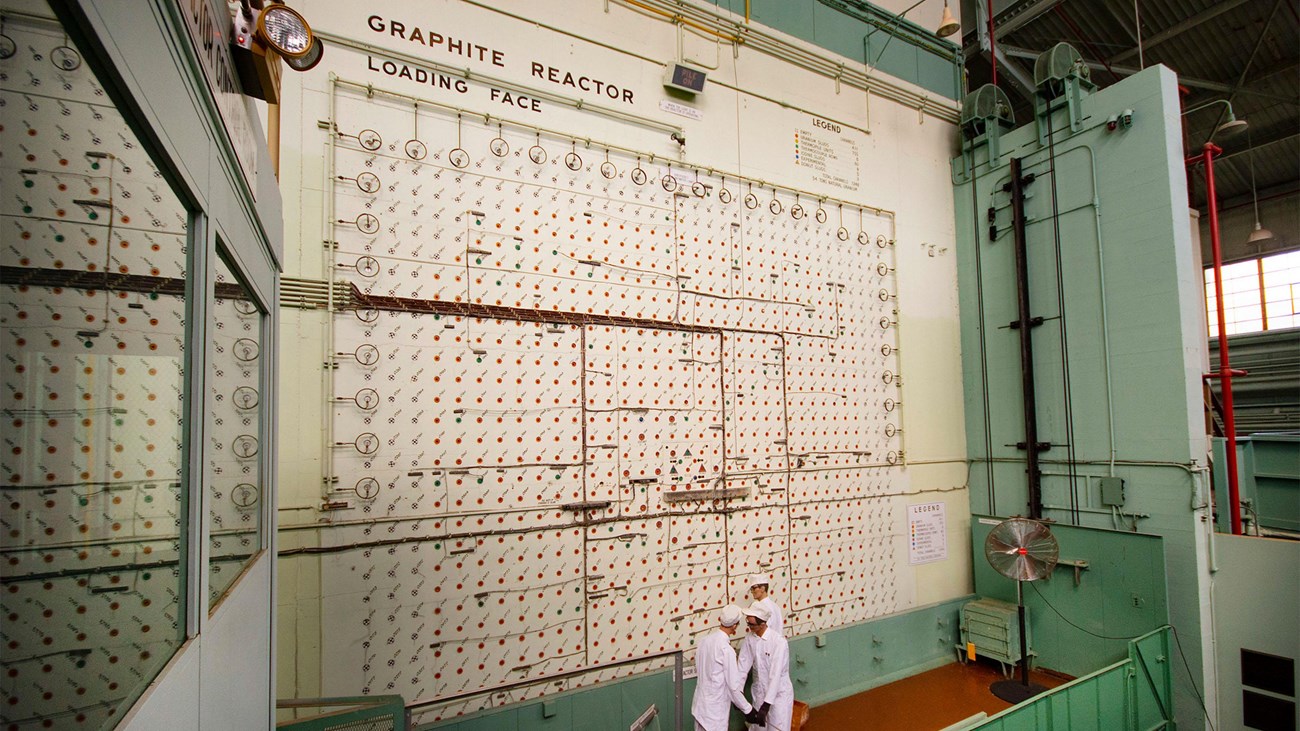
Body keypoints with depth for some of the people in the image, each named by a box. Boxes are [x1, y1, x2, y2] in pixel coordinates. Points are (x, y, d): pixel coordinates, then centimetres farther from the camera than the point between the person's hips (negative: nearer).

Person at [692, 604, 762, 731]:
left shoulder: (705, 640, -1)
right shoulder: (726, 649, -24)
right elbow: (733, 686, -19)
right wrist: (748, 710, -6)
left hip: (699, 706, 7)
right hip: (715, 711, -7)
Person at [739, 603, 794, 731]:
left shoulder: (779, 642, -27)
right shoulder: (749, 638, -8)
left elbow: (776, 674, -28)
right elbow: (743, 665, -5)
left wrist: (766, 705, -30)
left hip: (779, 694, -5)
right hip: (759, 692, 5)